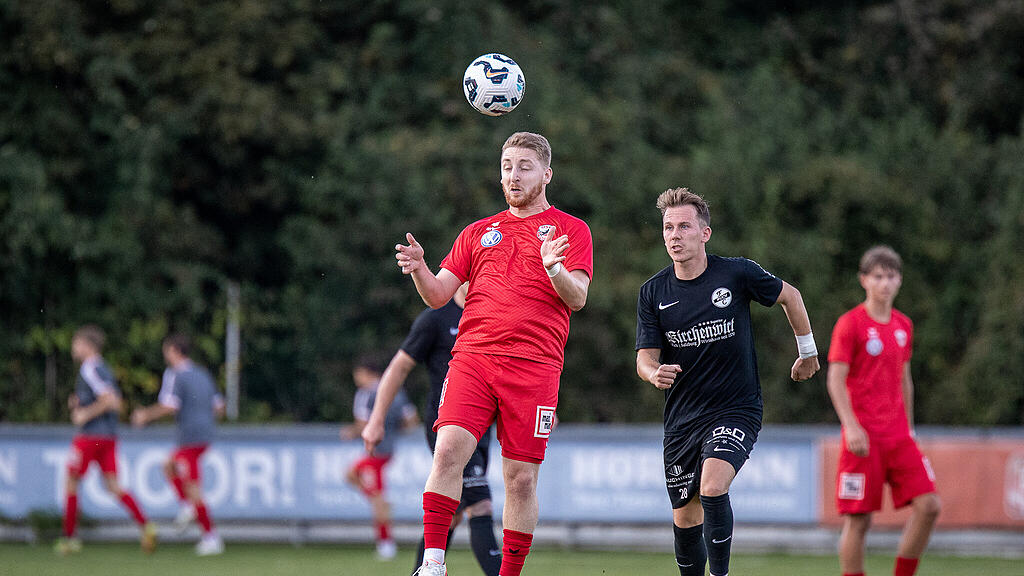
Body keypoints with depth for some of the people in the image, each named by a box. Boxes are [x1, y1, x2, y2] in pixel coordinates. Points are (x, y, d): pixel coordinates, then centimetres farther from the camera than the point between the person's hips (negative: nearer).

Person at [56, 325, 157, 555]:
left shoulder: (89, 370, -13)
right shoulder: (104, 370, 16)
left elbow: (111, 401, -23)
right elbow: (116, 403, 23)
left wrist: (85, 414, -16)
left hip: (90, 436, -8)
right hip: (109, 436, 8)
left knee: (71, 482, 5)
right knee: (113, 486, 2)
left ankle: (69, 538, 10)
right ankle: (145, 525, -14)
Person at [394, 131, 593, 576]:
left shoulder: (570, 230, 11)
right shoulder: (479, 232, 20)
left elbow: (577, 297, -2)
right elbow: (438, 296, 16)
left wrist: (554, 268, -23)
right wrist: (419, 270, -6)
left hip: (533, 367, -2)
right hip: (472, 356, 2)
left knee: (521, 477, -2)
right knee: (449, 450, -18)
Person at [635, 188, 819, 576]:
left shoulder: (737, 274, -9)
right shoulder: (653, 293, -2)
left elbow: (789, 296, 9)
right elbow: (645, 356, -1)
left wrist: (808, 352, 18)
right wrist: (654, 373, -26)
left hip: (736, 410, -4)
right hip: (682, 418, 4)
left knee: (712, 487, -28)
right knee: (685, 519, 8)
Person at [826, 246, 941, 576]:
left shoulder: (903, 325, 13)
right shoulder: (850, 323, -5)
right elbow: (836, 380, -10)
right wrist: (851, 426, -19)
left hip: (898, 437, 6)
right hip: (864, 437, -6)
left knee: (928, 506, -6)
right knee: (858, 520, -4)